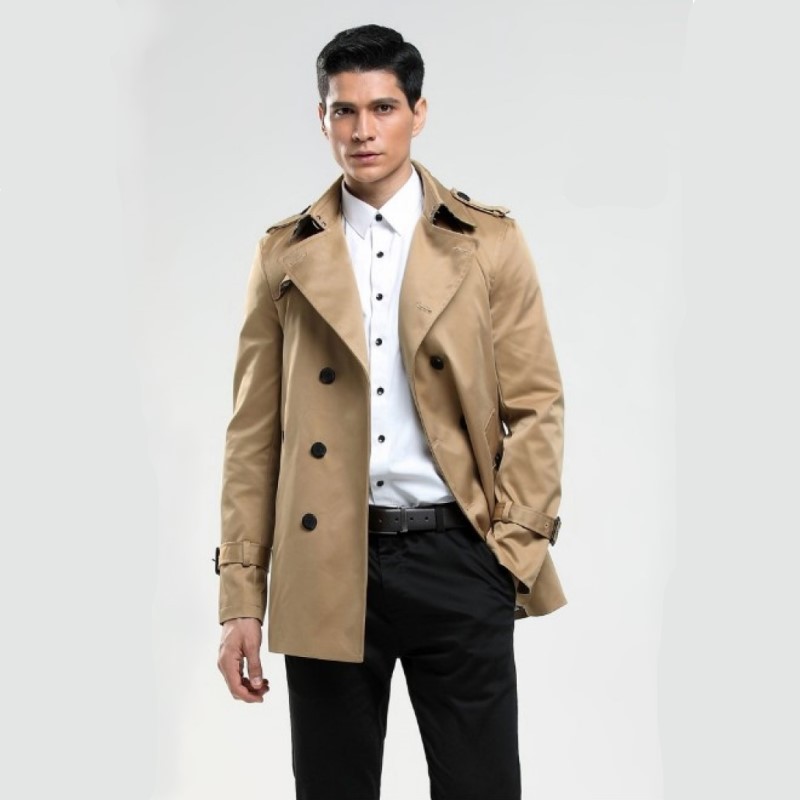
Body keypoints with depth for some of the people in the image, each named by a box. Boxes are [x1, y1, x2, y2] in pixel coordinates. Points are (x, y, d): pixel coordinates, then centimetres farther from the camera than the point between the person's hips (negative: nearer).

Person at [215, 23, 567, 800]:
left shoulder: (489, 242, 5)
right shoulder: (285, 254, 7)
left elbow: (536, 406, 3)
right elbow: (254, 431, 6)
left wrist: (515, 548, -7)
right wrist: (240, 597, 2)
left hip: (454, 557, -1)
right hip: (325, 568, 1)